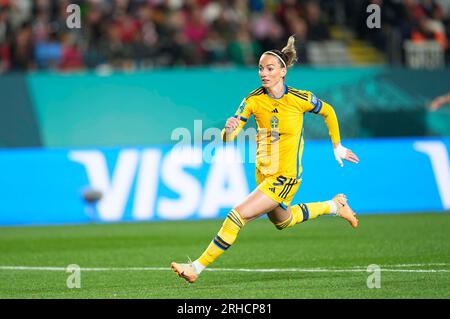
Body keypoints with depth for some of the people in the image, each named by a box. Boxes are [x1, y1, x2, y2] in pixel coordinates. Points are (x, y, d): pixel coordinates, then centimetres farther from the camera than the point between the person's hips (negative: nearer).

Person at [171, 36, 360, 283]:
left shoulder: (301, 99, -14)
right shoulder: (253, 100, -8)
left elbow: (328, 112, 7)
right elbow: (227, 139, -12)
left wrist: (337, 146, 12)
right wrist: (229, 130, -36)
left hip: (286, 176, -6)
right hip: (264, 174, 6)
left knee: (238, 215, -18)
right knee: (282, 221, 29)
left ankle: (198, 267, -12)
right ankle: (334, 205, 51)